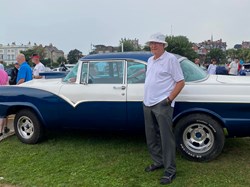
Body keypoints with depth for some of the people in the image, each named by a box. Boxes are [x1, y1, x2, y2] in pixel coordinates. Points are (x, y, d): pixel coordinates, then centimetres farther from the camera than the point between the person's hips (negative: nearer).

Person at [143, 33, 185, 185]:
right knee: (151, 137, 14)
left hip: (162, 104, -8)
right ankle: (158, 162, 30)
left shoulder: (171, 59, -7)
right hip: (148, 104, 8)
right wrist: (147, 98, 14)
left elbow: (181, 82, -9)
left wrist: (169, 99, -15)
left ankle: (170, 170, 6)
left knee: (166, 138, -4)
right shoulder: (150, 60, 14)